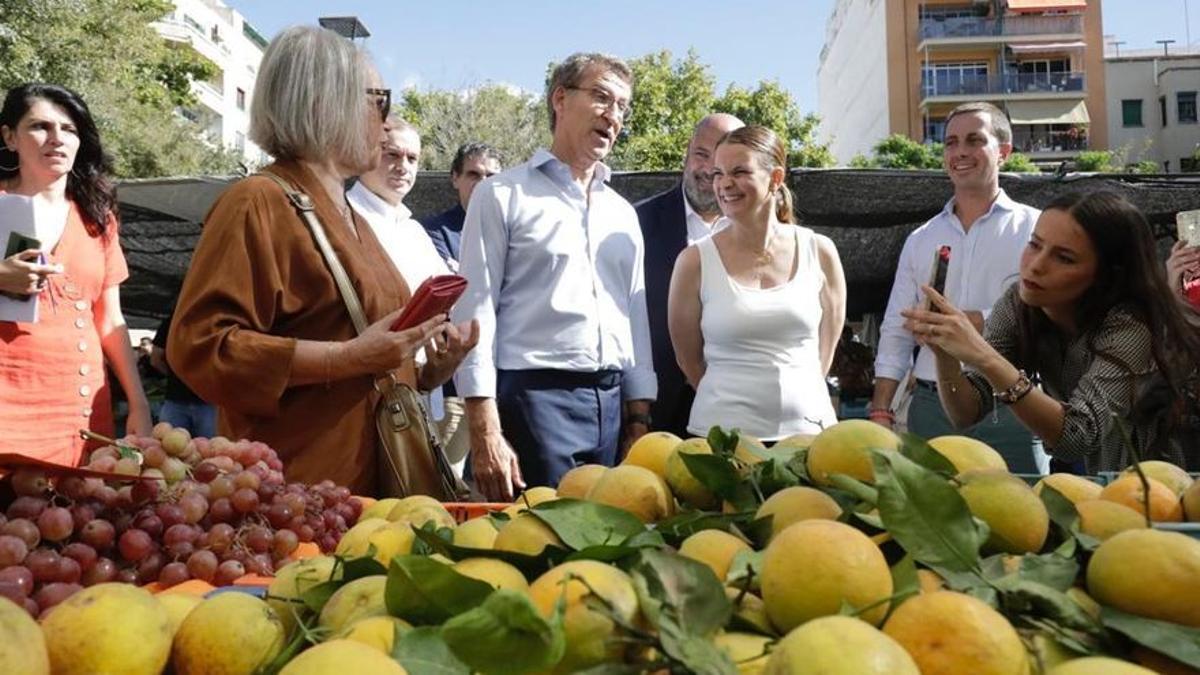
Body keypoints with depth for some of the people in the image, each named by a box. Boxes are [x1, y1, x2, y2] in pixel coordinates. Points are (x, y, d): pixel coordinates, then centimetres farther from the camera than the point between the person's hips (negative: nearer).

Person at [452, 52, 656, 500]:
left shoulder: (624, 214, 18)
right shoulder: (502, 196, 1)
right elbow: (475, 312, -5)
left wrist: (639, 418, 11)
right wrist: (485, 432, -13)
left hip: (612, 406, 6)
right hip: (533, 397, -5)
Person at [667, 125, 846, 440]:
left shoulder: (820, 252, 2)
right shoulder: (695, 261, -4)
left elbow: (824, 353, 11)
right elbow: (690, 361, 5)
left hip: (809, 427, 2)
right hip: (722, 433, -2)